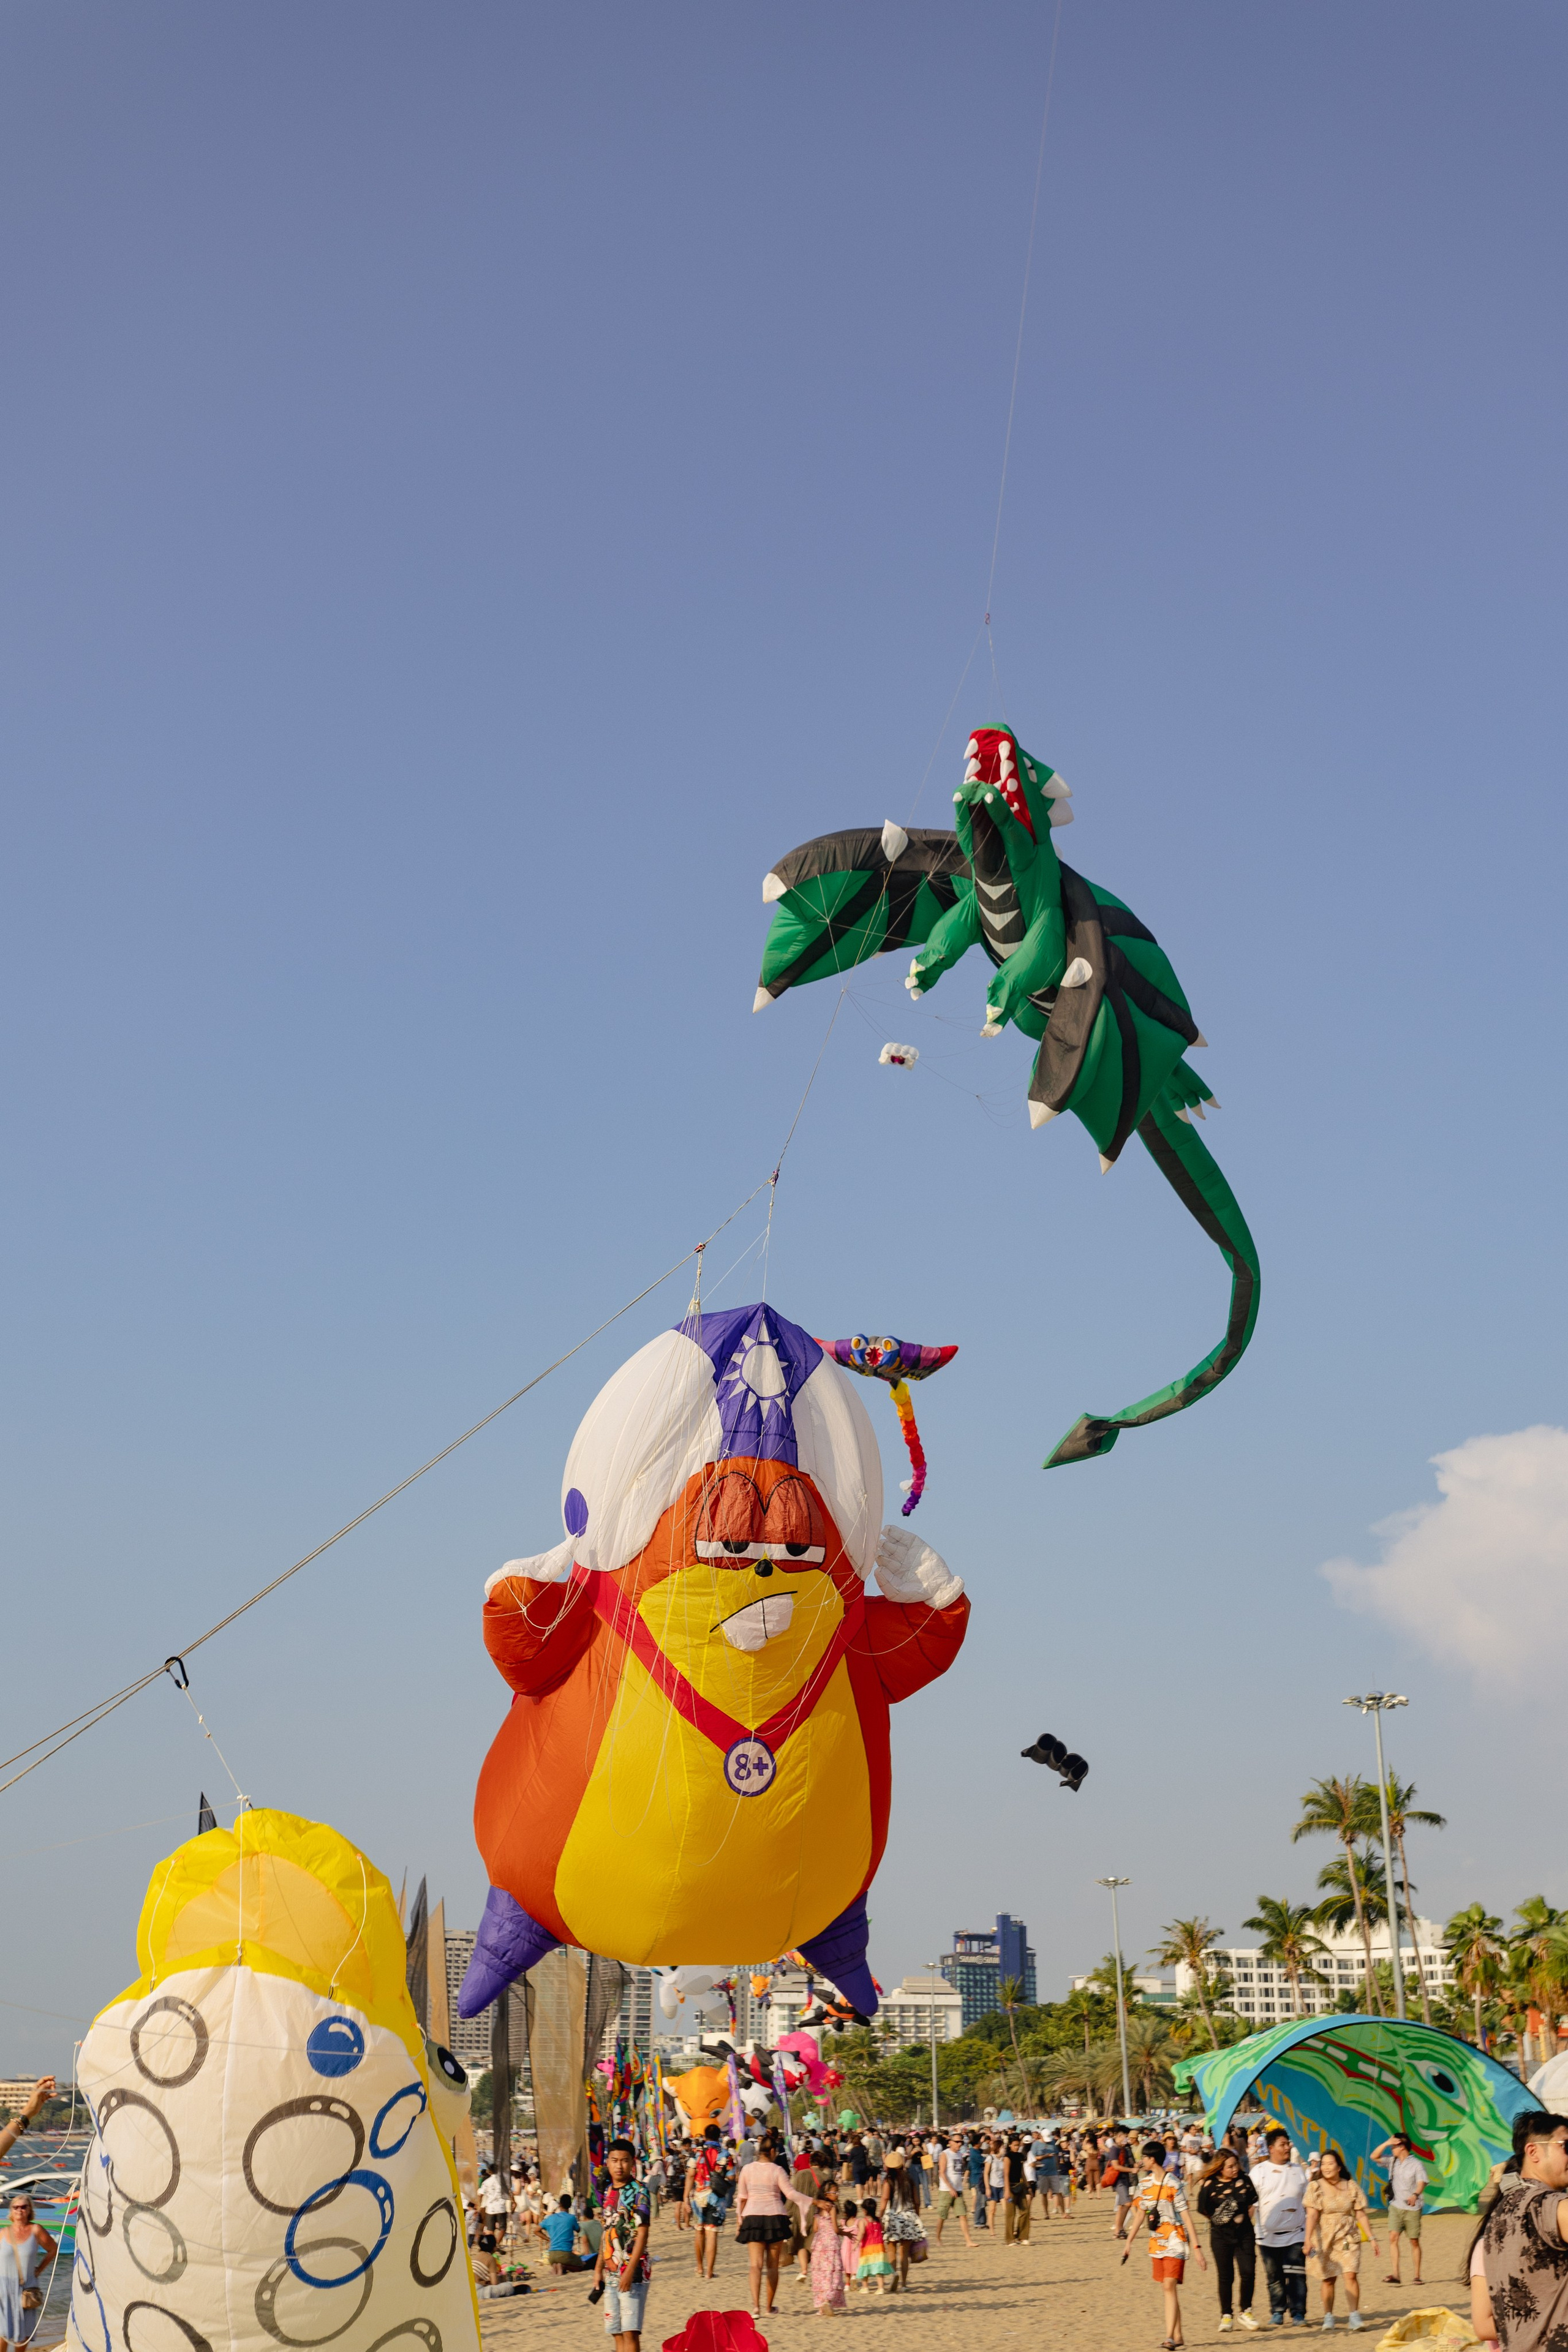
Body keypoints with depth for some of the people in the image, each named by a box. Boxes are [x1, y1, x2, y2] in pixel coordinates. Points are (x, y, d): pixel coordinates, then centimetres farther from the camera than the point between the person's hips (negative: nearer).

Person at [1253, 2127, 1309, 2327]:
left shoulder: (1297, 2170, 11)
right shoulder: (1259, 2171, 3)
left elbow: (1306, 2200, 15)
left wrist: (1310, 2229, 8)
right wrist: (1251, 2230, -6)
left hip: (1295, 2233, 1)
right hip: (1269, 2235, -1)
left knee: (1297, 2275, -7)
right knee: (1274, 2277, 4)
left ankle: (1298, 2313, 1)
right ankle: (1277, 2313, 15)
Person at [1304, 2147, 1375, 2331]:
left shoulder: (1352, 2187, 4)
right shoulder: (1315, 2187, -2)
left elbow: (1361, 2215, 8)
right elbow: (1312, 2214, -11)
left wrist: (1371, 2238, 4)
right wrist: (1308, 2239, -22)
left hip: (1348, 2238, 1)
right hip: (1324, 2239, -1)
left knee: (1351, 2275, -13)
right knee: (1327, 2279, 2)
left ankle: (1354, 2316, -10)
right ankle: (1328, 2317, 14)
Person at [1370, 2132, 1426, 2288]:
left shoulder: (1416, 2164, -7)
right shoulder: (1392, 2161, 9)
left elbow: (1422, 2183, -18)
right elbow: (1374, 2157, 6)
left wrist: (1415, 2194, -39)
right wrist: (1386, 2143, -4)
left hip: (1412, 2209, -4)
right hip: (1396, 2207, 4)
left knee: (1414, 2241, 4)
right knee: (1393, 2237, -11)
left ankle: (1417, 2275, 13)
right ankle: (1395, 2274, -17)